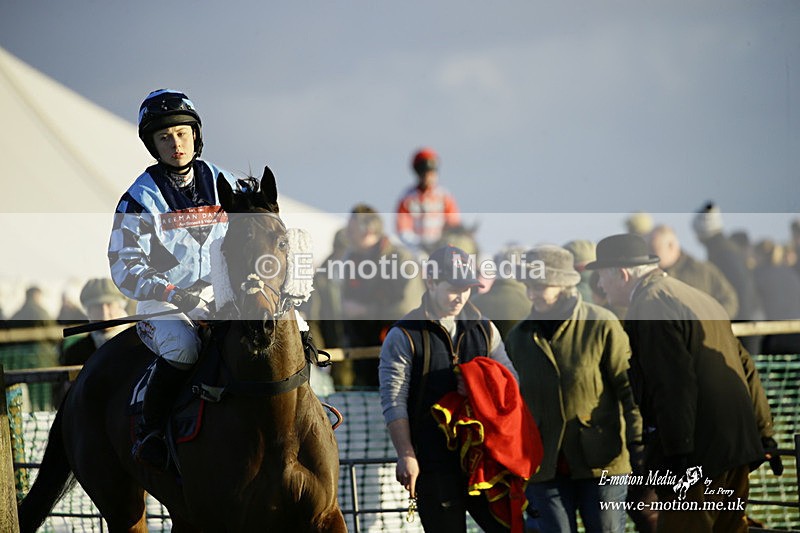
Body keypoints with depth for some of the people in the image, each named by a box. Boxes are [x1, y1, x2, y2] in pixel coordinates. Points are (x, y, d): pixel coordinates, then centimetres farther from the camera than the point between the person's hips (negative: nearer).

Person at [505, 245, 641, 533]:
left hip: (601, 463, -3)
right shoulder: (519, 337, 8)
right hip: (545, 467, 3)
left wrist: (638, 444, -9)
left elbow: (628, 387, -4)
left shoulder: (602, 324, -4)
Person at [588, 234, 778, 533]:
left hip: (699, 454, -10)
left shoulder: (649, 305, -11)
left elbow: (674, 385, -20)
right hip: (737, 450, 10)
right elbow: (745, 366, 20)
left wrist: (677, 456, -20)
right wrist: (764, 432, 23)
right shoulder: (696, 297, 19)